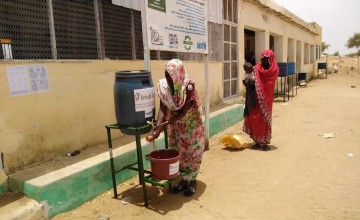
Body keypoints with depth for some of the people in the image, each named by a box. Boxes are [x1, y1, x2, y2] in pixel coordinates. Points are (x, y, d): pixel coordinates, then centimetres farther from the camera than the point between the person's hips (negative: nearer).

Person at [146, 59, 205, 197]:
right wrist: (158, 126, -28)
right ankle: (184, 179, 29)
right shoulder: (164, 86, -14)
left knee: (192, 152, 7)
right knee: (178, 152, 12)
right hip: (175, 126, 5)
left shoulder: (188, 86, -28)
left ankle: (192, 180, 24)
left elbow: (183, 112, -28)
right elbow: (162, 108, -14)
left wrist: (164, 125, -32)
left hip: (191, 125, -5)